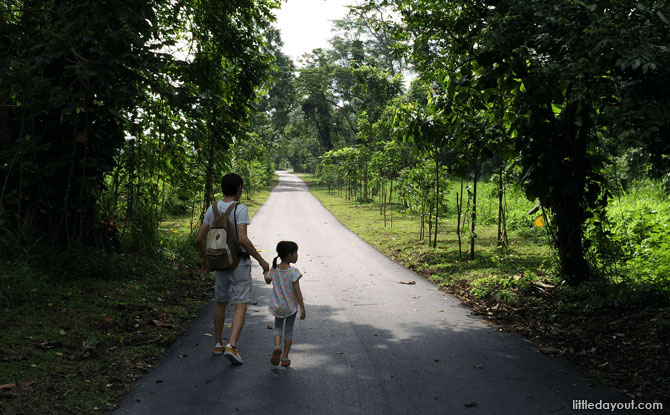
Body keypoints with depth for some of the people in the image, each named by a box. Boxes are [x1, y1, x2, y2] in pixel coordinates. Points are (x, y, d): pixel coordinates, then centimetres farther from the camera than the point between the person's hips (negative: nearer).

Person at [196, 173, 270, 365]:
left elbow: (200, 238, 4)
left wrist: (205, 258, 20)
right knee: (241, 306, -3)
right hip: (240, 263, -5)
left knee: (221, 302, 20)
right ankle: (231, 346, -18)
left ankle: (218, 344, 28)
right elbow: (243, 239, -24)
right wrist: (261, 260, -16)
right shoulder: (241, 209, -15)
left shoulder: (212, 209, 2)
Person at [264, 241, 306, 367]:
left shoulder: (274, 270, -6)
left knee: (278, 327, 19)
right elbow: (297, 291, -19)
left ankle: (277, 346, -8)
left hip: (277, 305, 3)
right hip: (291, 305, -3)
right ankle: (285, 357, 15)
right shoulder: (293, 271, -19)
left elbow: (268, 280, 14)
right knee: (288, 330, 12)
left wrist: (265, 273, 35)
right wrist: (302, 307, -14)